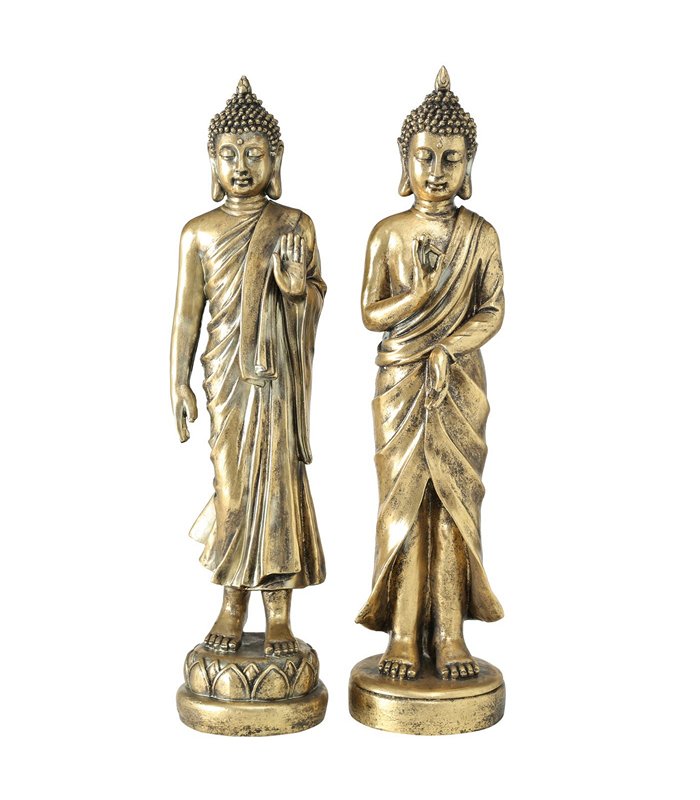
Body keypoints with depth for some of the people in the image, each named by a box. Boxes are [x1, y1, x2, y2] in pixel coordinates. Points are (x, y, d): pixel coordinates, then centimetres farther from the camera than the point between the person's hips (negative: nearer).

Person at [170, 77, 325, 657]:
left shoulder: (295, 225, 2)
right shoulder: (198, 232, 4)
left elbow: (316, 299, 8)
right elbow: (187, 312, 5)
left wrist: (299, 287, -15)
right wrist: (180, 383, 1)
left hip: (279, 370, -1)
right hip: (226, 371, 1)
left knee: (278, 476, 0)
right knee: (232, 480, 5)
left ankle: (279, 610, 11)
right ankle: (233, 604, 18)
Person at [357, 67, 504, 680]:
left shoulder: (481, 235, 2)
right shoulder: (388, 233, 0)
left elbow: (493, 311, 0)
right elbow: (371, 314, -2)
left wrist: (446, 351, -15)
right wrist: (422, 292, -19)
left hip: (459, 382, 1)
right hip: (400, 383, 0)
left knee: (454, 502, 3)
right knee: (403, 503, 2)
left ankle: (450, 635, 12)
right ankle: (404, 636, 10)